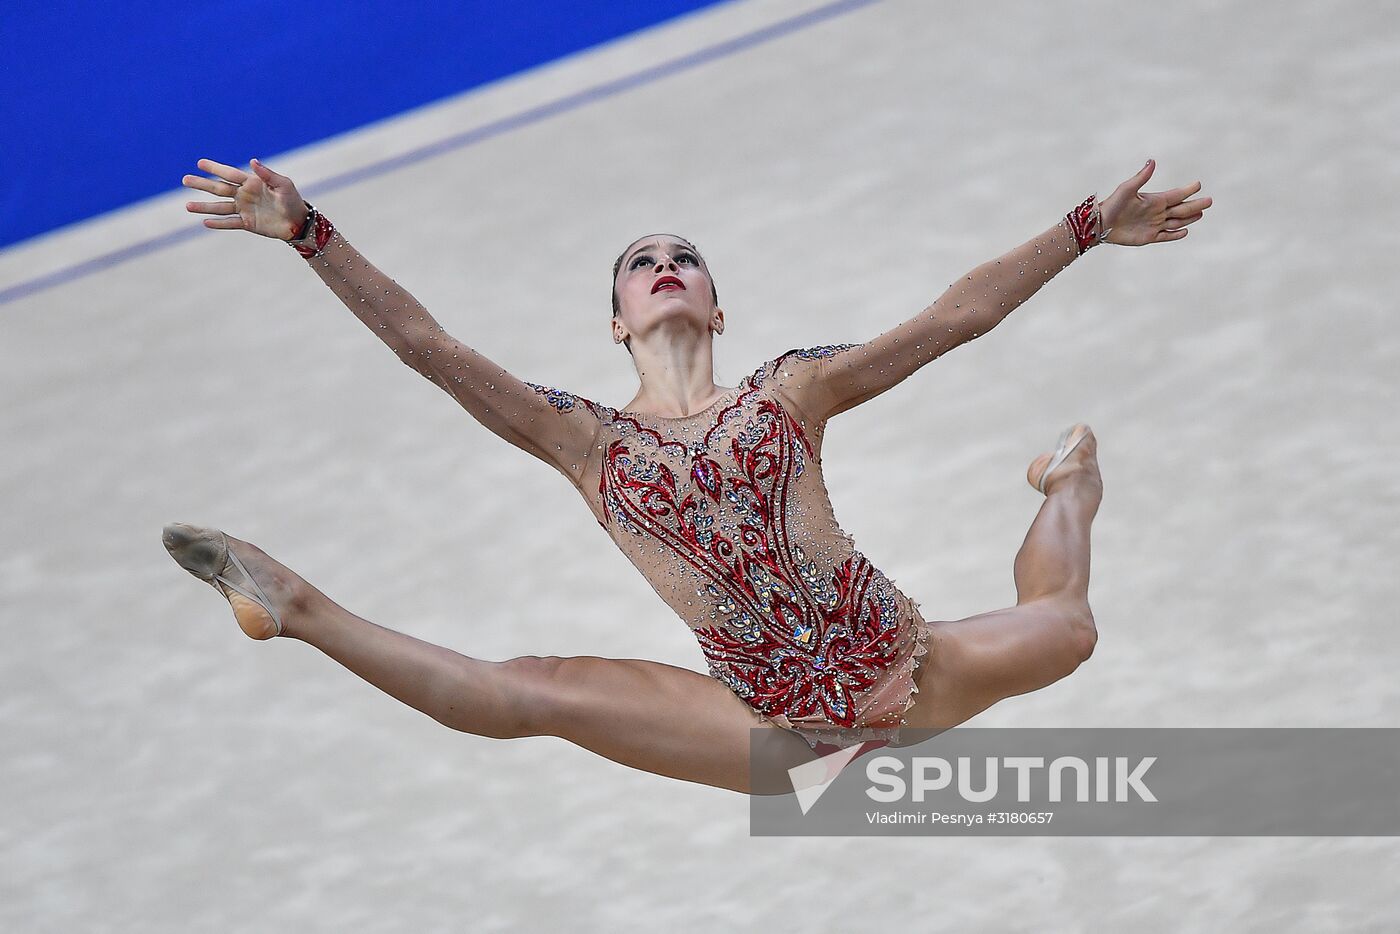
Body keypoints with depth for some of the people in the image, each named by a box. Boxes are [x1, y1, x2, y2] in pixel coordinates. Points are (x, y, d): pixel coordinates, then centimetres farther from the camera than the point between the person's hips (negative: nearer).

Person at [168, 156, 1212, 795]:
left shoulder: (793, 390, 8)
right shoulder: (586, 439, 6)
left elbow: (957, 314, 8)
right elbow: (430, 346, -1)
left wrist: (1088, 225, 6)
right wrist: (309, 233, -9)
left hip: (906, 671, 1)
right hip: (773, 727, -1)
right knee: (528, 690, -14)